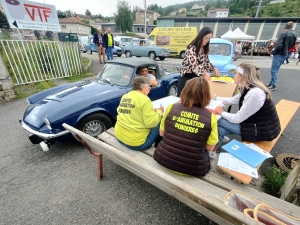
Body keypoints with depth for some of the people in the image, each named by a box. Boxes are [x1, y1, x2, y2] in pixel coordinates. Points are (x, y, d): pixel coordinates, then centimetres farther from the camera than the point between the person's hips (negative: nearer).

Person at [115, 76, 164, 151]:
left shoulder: (124, 97, 7)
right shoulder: (144, 99, -15)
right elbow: (151, 123, -19)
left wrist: (151, 111, 11)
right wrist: (159, 112, -2)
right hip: (136, 142, -8)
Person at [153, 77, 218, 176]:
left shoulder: (171, 108, -12)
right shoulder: (210, 117, -15)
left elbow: (162, 133, 1)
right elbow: (210, 147, -4)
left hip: (164, 159, 1)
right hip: (192, 168, 0)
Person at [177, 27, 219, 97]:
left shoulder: (205, 49, 5)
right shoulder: (191, 48, -18)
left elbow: (206, 61, 17)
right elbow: (194, 64, -30)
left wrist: (213, 68, 1)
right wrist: (204, 73, -40)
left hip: (197, 76, 7)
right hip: (186, 76, -6)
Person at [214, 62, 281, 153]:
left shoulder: (254, 93, -30)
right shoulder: (248, 89, 0)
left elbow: (237, 119, -24)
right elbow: (232, 100, 15)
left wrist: (222, 113, -7)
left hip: (263, 131, -8)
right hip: (255, 124, 9)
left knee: (219, 120, -9)